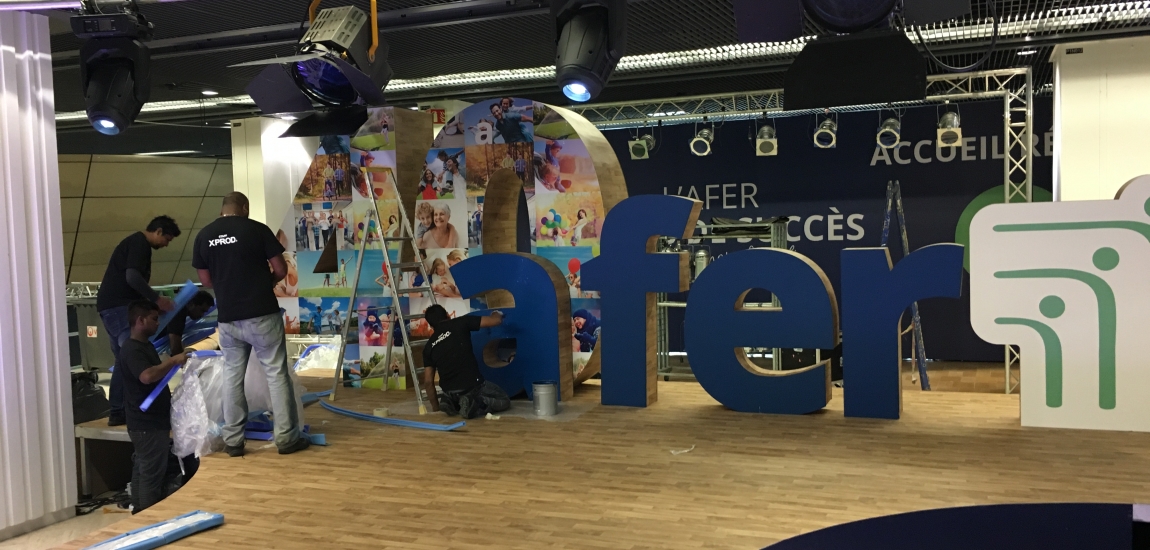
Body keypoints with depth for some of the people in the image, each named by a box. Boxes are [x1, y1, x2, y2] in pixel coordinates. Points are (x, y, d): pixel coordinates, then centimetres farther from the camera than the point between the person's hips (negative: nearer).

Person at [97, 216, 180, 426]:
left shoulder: (136, 242, 22)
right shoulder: (140, 244, -9)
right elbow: (132, 277, -22)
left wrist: (150, 302, 21)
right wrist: (156, 299, -16)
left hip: (113, 306, 11)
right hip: (119, 307, -11)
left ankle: (118, 412, 14)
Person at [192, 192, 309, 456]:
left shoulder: (204, 236, 4)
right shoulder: (257, 229, -7)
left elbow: (206, 280, 11)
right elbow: (281, 270, -4)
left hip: (228, 319, 4)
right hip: (262, 315, -4)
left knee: (232, 377, 13)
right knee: (277, 374, 3)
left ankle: (233, 441, 16)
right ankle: (287, 438, 6)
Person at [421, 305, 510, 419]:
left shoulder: (429, 347, 9)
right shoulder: (460, 324, -1)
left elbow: (428, 381, 8)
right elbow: (495, 320, 1)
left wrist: (436, 407, 21)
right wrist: (497, 314, 26)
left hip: (450, 392, 5)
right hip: (472, 386, -5)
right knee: (504, 401, 19)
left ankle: (451, 402, 5)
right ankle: (474, 405, -9)